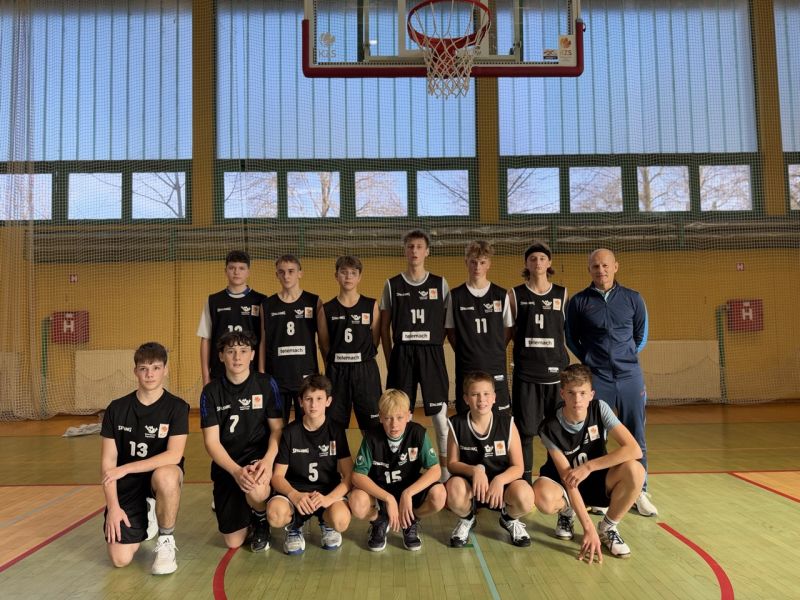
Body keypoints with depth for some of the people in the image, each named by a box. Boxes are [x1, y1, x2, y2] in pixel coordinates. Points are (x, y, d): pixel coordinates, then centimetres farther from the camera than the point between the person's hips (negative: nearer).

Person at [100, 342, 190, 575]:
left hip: (162, 474, -2)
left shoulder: (177, 407, -9)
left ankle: (166, 541, -12)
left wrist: (126, 468, -21)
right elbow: (108, 463, -2)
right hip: (126, 487, 3)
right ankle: (146, 520, 24)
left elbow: (174, 455, -20)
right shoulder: (117, 409, -2)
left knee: (165, 476, -39)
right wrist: (113, 506, -10)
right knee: (120, 559, -11)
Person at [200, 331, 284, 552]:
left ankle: (261, 521, 0)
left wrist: (268, 460, -23)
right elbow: (211, 441, -8)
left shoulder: (266, 384, -5)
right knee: (233, 542, 0)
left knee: (256, 490, -37)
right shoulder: (211, 392, -4)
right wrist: (236, 471, -25)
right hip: (226, 465, 2)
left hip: (259, 456, -1)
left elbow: (277, 429, -3)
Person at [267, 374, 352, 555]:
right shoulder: (290, 432, -2)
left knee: (341, 521, -33)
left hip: (328, 492, 0)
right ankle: (294, 526, 4)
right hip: (294, 491, 0)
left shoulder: (336, 432, -3)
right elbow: (277, 476, -3)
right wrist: (294, 495, -25)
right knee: (275, 514, -34)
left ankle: (326, 523, 7)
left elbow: (349, 476, -7)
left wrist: (328, 498, -26)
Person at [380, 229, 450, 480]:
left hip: (432, 353, 0)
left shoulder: (440, 284, 6)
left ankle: (445, 466, 14)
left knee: (439, 411, 1)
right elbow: (384, 327, 8)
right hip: (402, 353, 0)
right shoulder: (392, 285, 6)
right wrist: (390, 360, 4)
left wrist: (438, 349, 0)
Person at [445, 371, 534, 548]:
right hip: (470, 483, 0)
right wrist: (475, 470, -26)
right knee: (454, 489, -35)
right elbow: (452, 463, -5)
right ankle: (466, 520, 4)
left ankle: (510, 519, 8)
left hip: (501, 483, 0)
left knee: (524, 497, -33)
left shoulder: (507, 423, -10)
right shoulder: (457, 425, -10)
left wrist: (499, 480, -29)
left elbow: (518, 467, -9)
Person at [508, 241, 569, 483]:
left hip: (556, 369, 1)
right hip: (525, 371, -1)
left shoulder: (562, 294, 8)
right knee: (525, 429, 1)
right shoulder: (516, 295, 4)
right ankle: (523, 481, 13)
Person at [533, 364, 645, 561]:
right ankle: (566, 512, 2)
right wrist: (588, 528, -30)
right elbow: (568, 479, -24)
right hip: (564, 485, -2)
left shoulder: (600, 409, -16)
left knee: (634, 470, -30)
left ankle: (607, 528, -5)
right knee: (543, 497, -38)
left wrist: (588, 467, -29)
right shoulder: (551, 428, -22)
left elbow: (634, 450, -25)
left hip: (597, 481, 2)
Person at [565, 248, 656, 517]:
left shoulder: (632, 298, 6)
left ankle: (640, 493, 18)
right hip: (596, 379, -1)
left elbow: (641, 335, 15)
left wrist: (625, 358, 10)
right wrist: (591, 361, 5)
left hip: (630, 377, 1)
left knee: (636, 438, 6)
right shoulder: (578, 301, 2)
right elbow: (571, 339, 10)